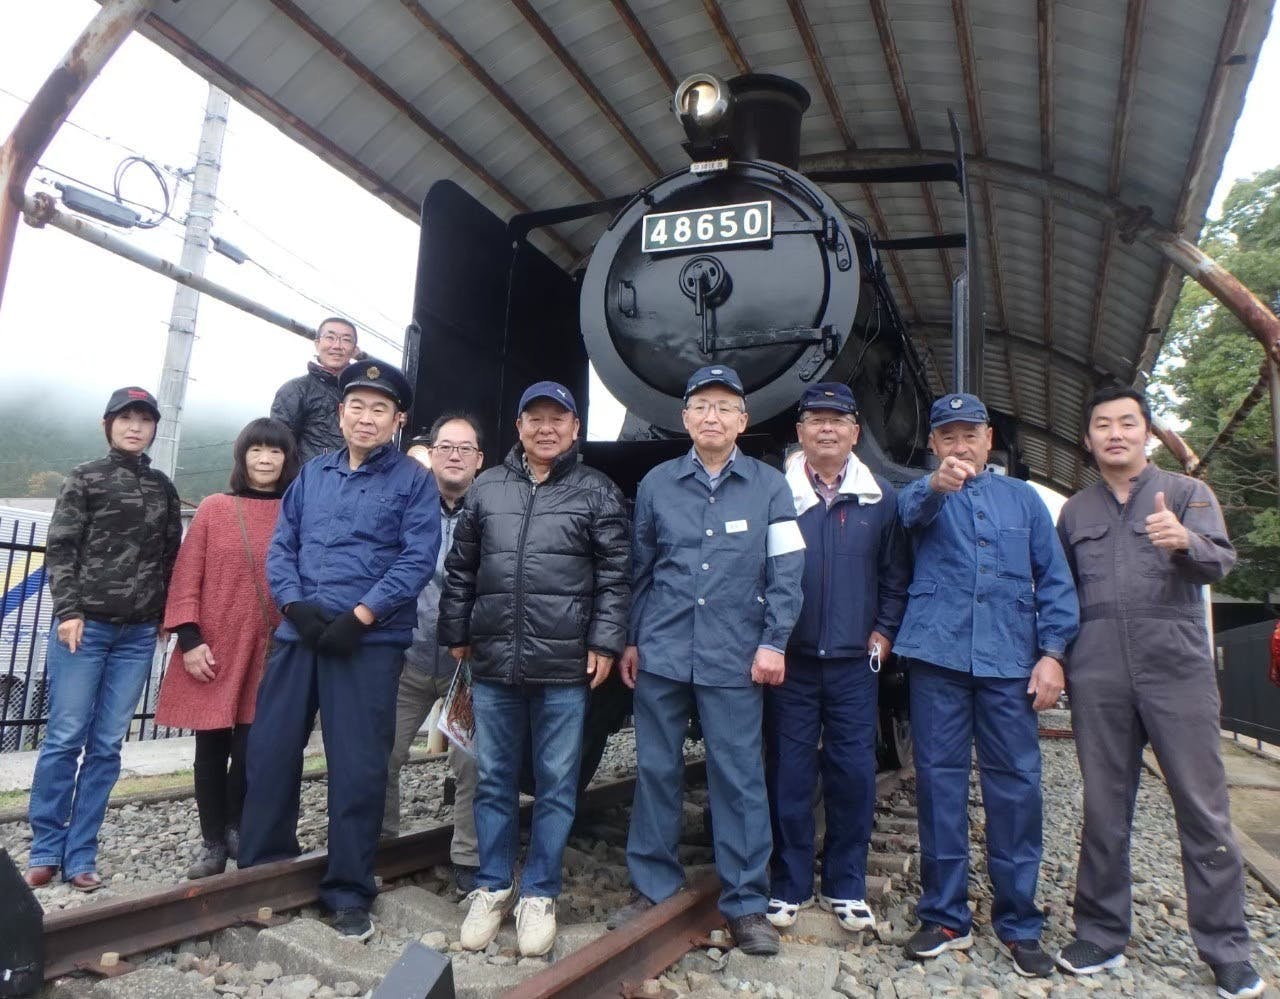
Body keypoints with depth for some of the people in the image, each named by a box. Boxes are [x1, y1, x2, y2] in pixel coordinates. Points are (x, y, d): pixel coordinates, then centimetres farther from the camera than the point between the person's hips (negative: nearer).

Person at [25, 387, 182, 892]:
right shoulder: (85, 478, 3)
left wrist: (166, 617, 9)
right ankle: (45, 850, 13)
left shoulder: (163, 487, 12)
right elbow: (60, 549, -2)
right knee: (65, 738, 0)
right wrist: (68, 611, -10)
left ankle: (79, 855, 13)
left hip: (138, 634, 3)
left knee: (106, 746, 4)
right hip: (84, 626, -3)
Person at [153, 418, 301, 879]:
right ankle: (212, 842, 25)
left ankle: (236, 829, 29)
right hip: (215, 651, 1)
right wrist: (189, 639, -6)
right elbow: (187, 577, 1)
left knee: (250, 749, 5)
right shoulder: (214, 509, 2)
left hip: (269, 655, 0)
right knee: (211, 750, 9)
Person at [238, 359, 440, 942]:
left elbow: (417, 560, -8)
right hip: (298, 634, 4)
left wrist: (360, 616, -15)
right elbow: (281, 547, 10)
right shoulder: (312, 474, 14)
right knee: (270, 752, 10)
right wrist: (295, 605, -7)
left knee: (358, 767, 1)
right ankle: (260, 868, 31)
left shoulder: (413, 481, 1)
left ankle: (349, 891, 17)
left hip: (370, 641, -4)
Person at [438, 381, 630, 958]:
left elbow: (614, 576, -1)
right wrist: (456, 634, 13)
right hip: (494, 662, 3)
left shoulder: (597, 493, 2)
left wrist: (604, 641, -7)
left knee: (556, 784, 7)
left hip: (565, 666, -2)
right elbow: (460, 570, 15)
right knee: (494, 780, 13)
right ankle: (492, 888, 29)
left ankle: (539, 894, 23)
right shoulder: (486, 489, 11)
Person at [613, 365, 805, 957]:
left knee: (739, 775, 4)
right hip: (662, 652, 2)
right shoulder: (657, 484, 7)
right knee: (656, 770, 10)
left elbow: (786, 571, 0)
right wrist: (630, 640, 9)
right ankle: (653, 885, 26)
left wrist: (773, 642, -6)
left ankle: (746, 902, 18)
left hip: (735, 658, -2)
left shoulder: (769, 486, 3)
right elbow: (640, 569, 10)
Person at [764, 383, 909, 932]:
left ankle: (845, 886, 25)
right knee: (789, 774, 5)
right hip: (791, 659, -1)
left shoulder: (881, 496, 6)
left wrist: (884, 631, 2)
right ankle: (789, 886, 21)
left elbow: (896, 572, 10)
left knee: (854, 775, 7)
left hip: (855, 660, 2)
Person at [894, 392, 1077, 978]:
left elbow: (1054, 580, 11)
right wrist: (936, 484, -40)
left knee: (1016, 785, 3)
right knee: (939, 782, 4)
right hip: (938, 656, -1)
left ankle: (1019, 923, 18)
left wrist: (1052, 652, -1)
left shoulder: (1022, 497, 15)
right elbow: (911, 510, -17)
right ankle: (945, 917, 17)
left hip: (1009, 662, 1)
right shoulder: (924, 496, 9)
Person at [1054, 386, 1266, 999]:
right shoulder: (1074, 512, 15)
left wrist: (1185, 542, -31)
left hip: (1178, 669, -2)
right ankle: (1101, 937, 19)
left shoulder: (1188, 493, 7)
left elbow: (1220, 561, -9)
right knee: (1104, 811, 9)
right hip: (1097, 677, 2)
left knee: (1204, 810, 2)